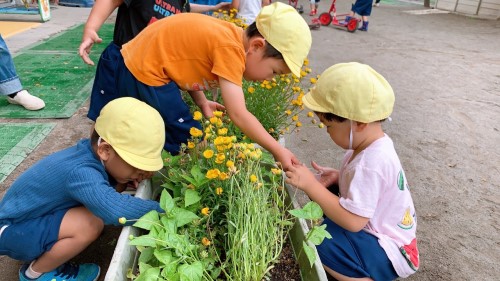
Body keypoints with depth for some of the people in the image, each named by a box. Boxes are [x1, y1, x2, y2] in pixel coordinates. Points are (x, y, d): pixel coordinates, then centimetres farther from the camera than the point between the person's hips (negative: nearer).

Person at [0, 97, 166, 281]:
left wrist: (130, 178, -12)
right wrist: (160, 210, -36)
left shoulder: (92, 151, -10)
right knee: (91, 224, -33)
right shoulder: (80, 172, -37)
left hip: (29, 214, 9)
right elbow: (117, 211, -53)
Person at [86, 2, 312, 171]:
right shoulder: (231, 47, -25)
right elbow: (238, 115, -29)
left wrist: (201, 102, -7)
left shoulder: (230, 36, 3)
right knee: (189, 143, -3)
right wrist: (277, 150, -22)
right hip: (145, 73, -9)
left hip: (133, 64, 9)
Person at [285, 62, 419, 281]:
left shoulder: (370, 163, -31)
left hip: (390, 253, -10)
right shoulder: (376, 144, -3)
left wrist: (311, 185, -29)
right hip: (382, 230, 10)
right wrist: (339, 176, -3)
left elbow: (353, 221, -31)